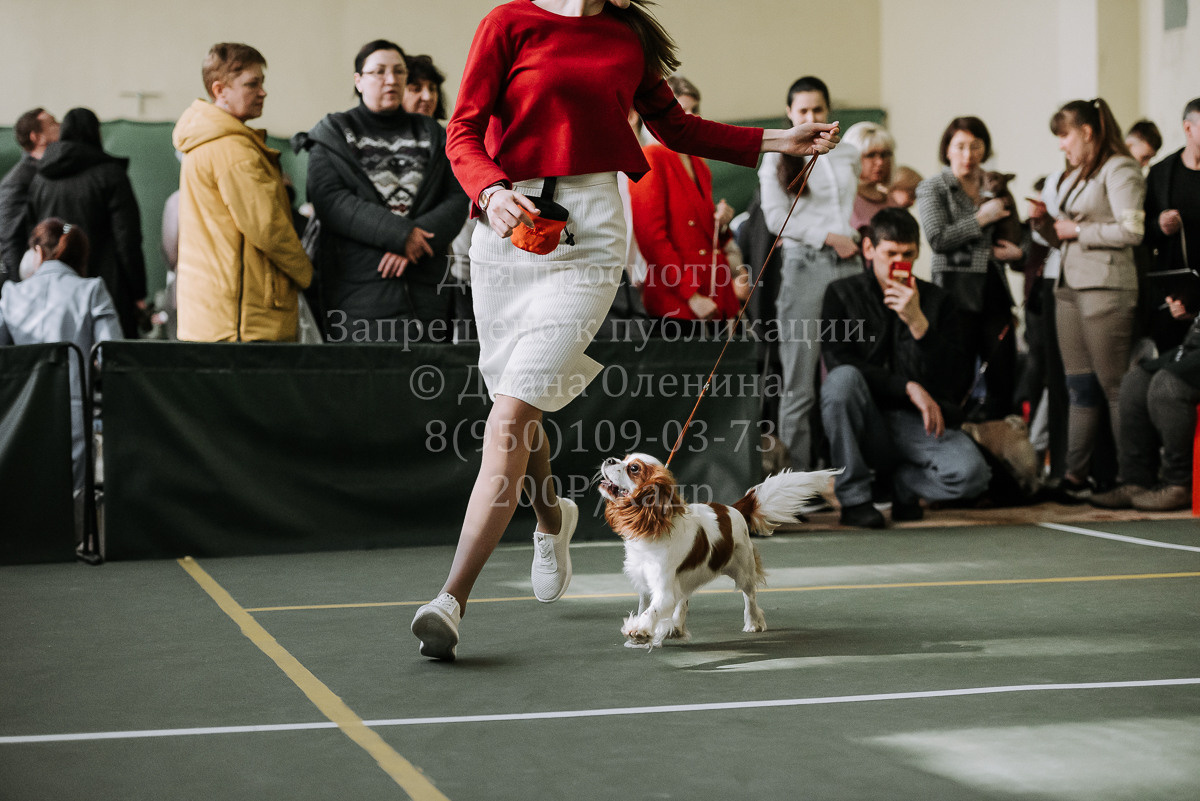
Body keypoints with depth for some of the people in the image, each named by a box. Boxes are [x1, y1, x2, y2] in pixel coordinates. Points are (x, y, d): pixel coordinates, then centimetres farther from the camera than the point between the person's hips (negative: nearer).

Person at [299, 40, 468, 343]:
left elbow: (458, 199, 8)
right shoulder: (334, 134, 10)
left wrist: (419, 236, -11)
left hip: (425, 289, 3)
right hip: (359, 288, -3)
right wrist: (399, 233, -13)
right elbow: (329, 199, -5)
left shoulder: (431, 135, 19)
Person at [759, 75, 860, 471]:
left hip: (849, 264, 4)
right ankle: (798, 474, -3)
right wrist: (829, 237, -7)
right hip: (804, 265, -4)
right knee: (800, 382, -6)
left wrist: (857, 239, 14)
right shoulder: (777, 158, 7)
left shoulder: (848, 156, 18)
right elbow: (776, 216, -3)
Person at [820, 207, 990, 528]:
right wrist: (909, 387, -15)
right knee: (843, 378, -34)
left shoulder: (936, 300, 7)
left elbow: (956, 380, -3)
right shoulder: (843, 294, 5)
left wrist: (919, 323, -17)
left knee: (972, 473, -29)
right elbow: (838, 361, -8)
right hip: (866, 425, -1)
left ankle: (902, 478, 7)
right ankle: (853, 498, -19)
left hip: (918, 423, 1)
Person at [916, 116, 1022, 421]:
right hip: (958, 290, -5)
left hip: (994, 288, 5)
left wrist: (1015, 251, 6)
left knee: (1004, 372, 2)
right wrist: (982, 218, -10)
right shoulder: (932, 188, 3)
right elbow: (938, 238, -11)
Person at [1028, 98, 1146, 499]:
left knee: (1114, 387, -6)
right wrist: (1045, 223, 6)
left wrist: (1078, 230, -10)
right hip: (1070, 286, 9)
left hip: (1105, 288, -9)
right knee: (1079, 387, 7)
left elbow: (1132, 230, -17)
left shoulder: (1119, 169, -6)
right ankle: (1074, 477, 7)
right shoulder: (1072, 176, 21)